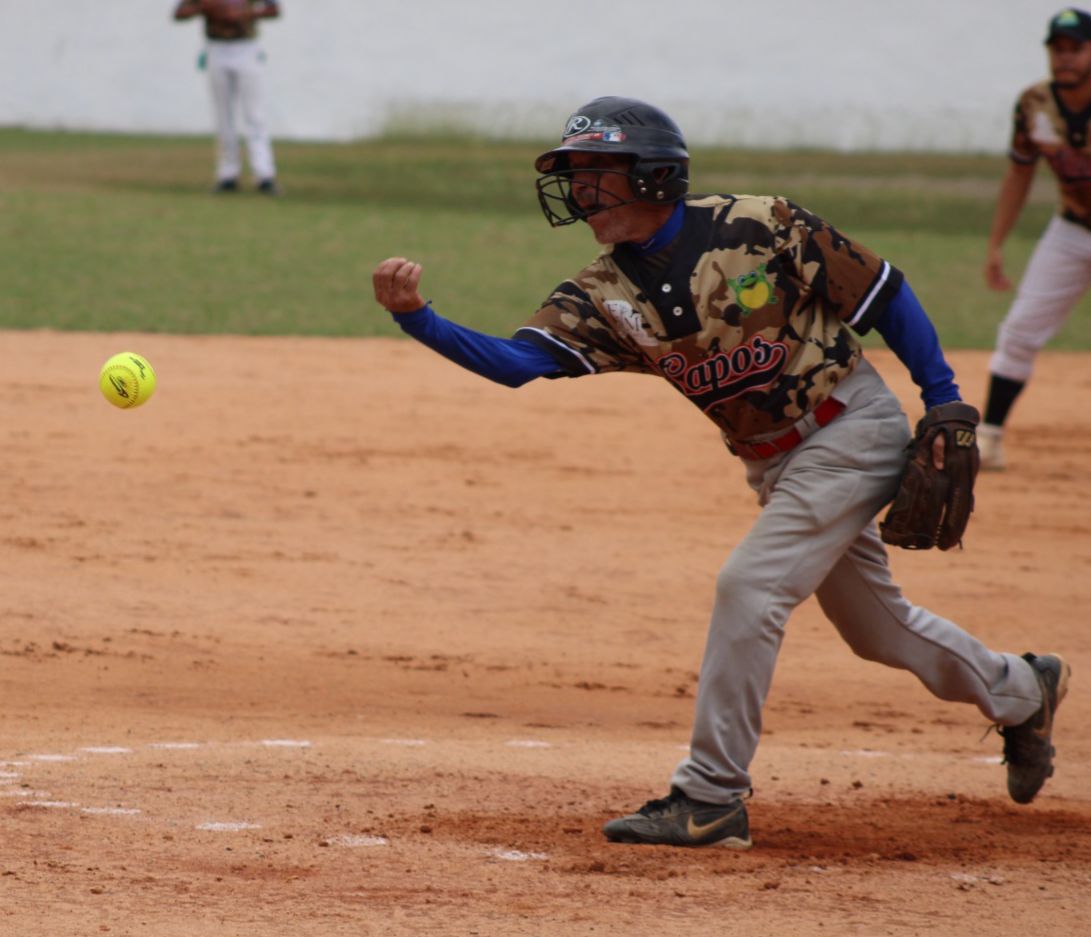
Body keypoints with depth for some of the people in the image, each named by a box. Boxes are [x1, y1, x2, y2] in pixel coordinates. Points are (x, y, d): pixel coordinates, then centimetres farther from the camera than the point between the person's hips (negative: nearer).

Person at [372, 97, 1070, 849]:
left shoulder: (757, 227, -17)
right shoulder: (606, 297, -5)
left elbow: (882, 292, -9)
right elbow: (521, 362, -22)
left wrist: (944, 399, -11)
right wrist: (417, 318, -37)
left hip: (854, 428, -7)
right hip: (774, 466, 7)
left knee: (749, 586, -19)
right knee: (873, 624, 19)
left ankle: (711, 798, -12)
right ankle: (1020, 691, 45)